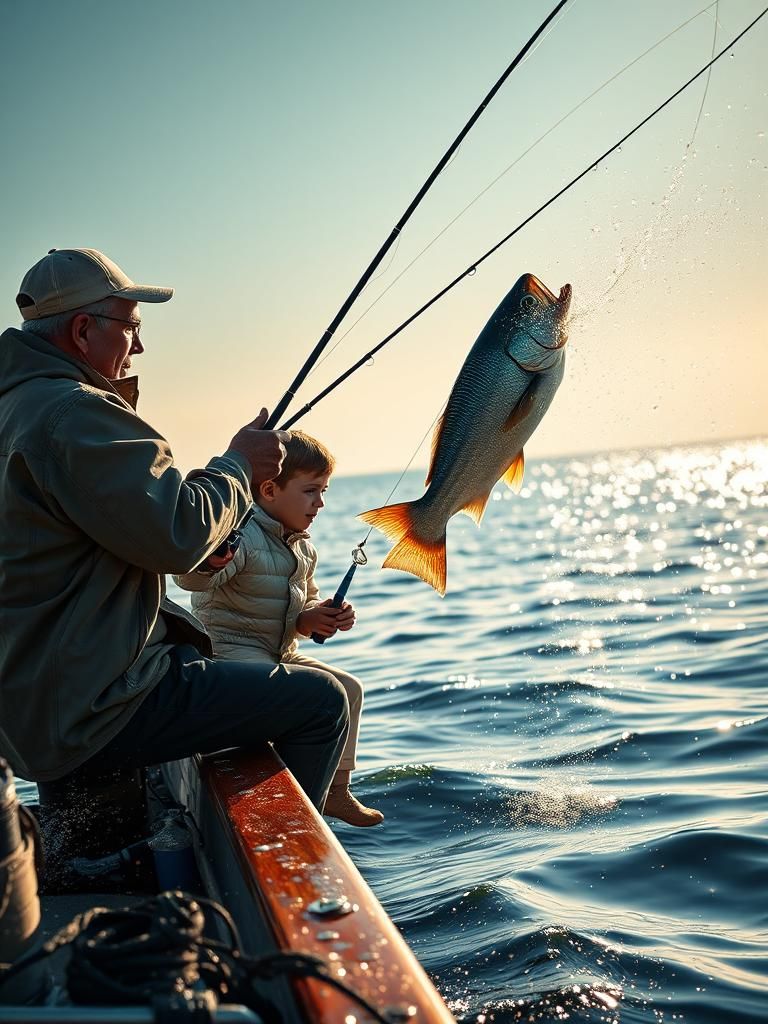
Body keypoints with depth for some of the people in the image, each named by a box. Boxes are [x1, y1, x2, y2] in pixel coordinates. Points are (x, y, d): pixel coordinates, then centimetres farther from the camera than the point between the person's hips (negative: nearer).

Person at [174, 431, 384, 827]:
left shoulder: (303, 548, 10)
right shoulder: (241, 534, -20)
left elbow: (306, 602, 22)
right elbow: (189, 578, -38)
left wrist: (315, 619, -3)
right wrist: (210, 560, -62)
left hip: (281, 653, 9)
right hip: (229, 647, -9)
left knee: (348, 688, 8)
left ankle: (337, 791, 20)